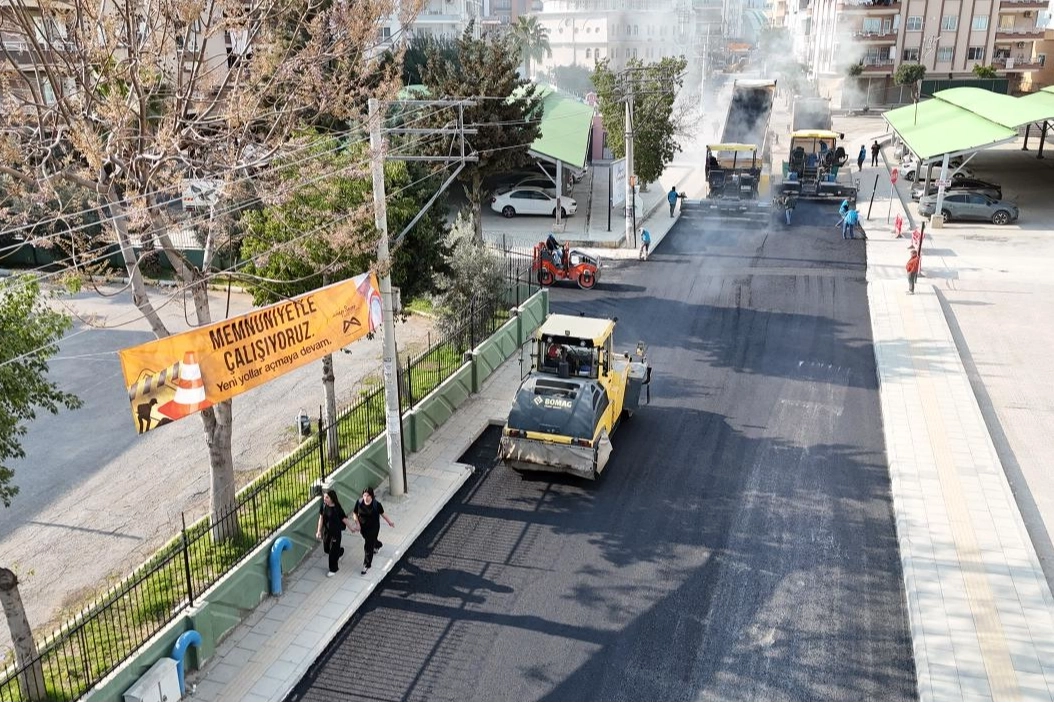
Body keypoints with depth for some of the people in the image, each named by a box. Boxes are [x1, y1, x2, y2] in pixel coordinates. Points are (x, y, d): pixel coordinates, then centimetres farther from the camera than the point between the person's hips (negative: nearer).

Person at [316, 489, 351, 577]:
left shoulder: (337, 508, -22)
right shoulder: (324, 506, -9)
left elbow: (344, 519, -11)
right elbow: (321, 518, -2)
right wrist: (319, 531, -5)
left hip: (336, 532, -5)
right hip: (326, 531, 5)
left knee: (333, 551, 5)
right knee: (326, 549, 19)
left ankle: (333, 569, 25)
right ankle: (339, 551, 50)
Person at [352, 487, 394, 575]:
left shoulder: (376, 504, -22)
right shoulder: (359, 502, -17)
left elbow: (382, 513, -5)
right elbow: (355, 513, -3)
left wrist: (389, 522, 5)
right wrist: (357, 524, -13)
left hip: (373, 528, -4)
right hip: (363, 527, 4)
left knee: (369, 547, -1)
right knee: (369, 541, 29)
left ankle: (367, 565, 15)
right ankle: (378, 545, 64)